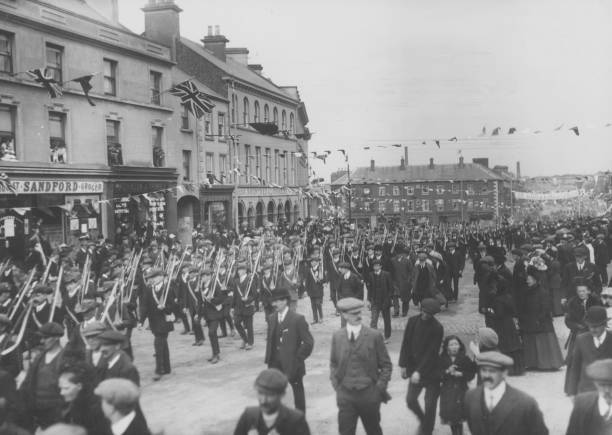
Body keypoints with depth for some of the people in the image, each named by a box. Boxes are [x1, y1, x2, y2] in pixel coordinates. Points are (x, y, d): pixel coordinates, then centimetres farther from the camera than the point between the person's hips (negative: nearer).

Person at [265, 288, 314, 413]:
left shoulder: (297, 319, -15)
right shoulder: (272, 318, 4)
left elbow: (309, 342, -15)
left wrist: (298, 358, -13)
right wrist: (269, 358, 5)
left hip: (292, 364, -5)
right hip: (275, 363, 5)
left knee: (298, 391, 12)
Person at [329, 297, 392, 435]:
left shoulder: (374, 336, -7)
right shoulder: (337, 337, 0)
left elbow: (386, 365, 0)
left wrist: (379, 388, -6)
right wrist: (336, 385, 3)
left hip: (369, 394, -1)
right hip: (345, 395, 1)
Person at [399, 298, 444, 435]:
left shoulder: (437, 328, -15)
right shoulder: (413, 321, -2)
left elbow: (431, 352, -17)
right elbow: (406, 344, 5)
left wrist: (419, 371, -21)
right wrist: (404, 365, 3)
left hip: (431, 371, -4)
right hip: (414, 367, 4)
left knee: (430, 404, 2)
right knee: (410, 400, 4)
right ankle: (423, 421, 33)